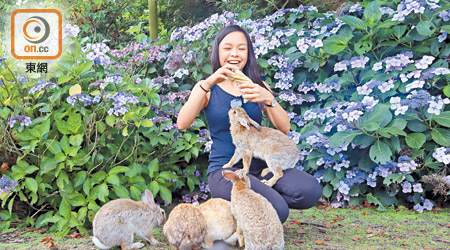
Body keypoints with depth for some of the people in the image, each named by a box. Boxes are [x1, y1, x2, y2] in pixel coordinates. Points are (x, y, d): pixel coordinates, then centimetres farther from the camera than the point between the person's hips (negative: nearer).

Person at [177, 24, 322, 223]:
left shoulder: (258, 87, 14)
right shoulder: (207, 88, 6)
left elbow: (285, 128, 1)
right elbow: (182, 124, -13)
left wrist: (268, 99, -18)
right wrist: (208, 84, -22)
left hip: (260, 167, 4)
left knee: (310, 190, -23)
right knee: (277, 211, -29)